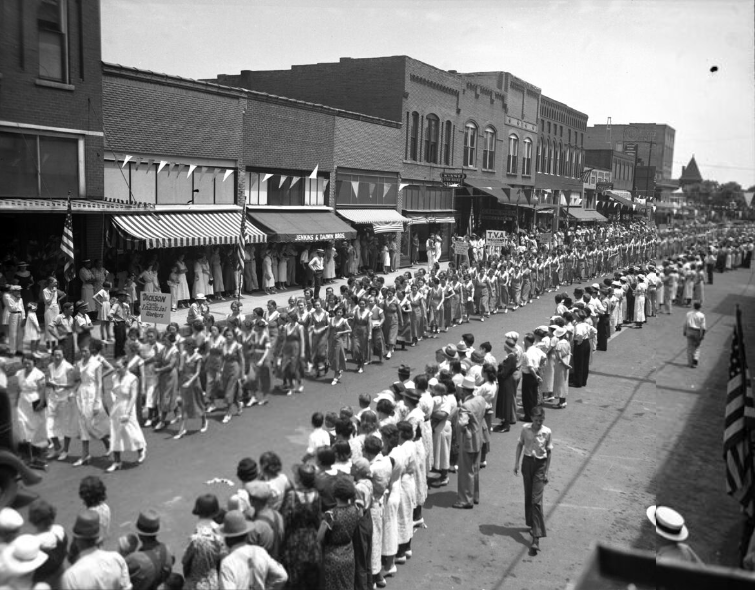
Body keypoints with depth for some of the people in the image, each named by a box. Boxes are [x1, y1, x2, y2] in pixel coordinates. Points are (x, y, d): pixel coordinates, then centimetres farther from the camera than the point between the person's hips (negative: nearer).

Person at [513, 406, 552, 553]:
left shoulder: (547, 432, -9)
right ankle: (532, 524, 33)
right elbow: (520, 445, 6)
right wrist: (517, 463, 3)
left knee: (536, 500, -9)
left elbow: (549, 452, -1)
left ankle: (536, 536, -11)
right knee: (528, 497, 12)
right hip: (527, 462, 3)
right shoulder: (525, 428, -6)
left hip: (540, 465, -3)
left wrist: (547, 471, 0)